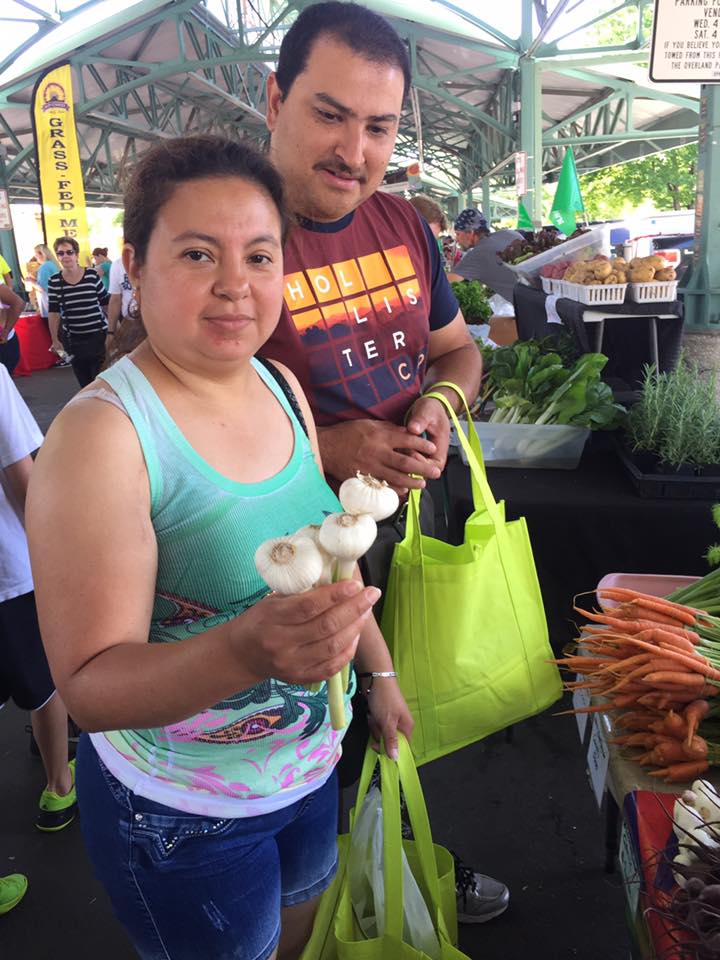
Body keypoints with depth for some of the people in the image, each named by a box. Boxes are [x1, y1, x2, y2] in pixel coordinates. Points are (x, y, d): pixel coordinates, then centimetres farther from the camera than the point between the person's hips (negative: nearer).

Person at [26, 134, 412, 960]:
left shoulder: (282, 387, -4)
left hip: (311, 767, 6)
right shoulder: (100, 435, -25)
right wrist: (247, 651, -43)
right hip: (183, 814, -6)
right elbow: (89, 686, -26)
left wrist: (379, 671, 13)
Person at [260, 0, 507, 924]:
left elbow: (456, 347, 14)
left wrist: (440, 404, -9)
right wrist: (327, 448, -26)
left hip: (410, 520, 6)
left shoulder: (405, 226, 2)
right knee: (324, 751, 16)